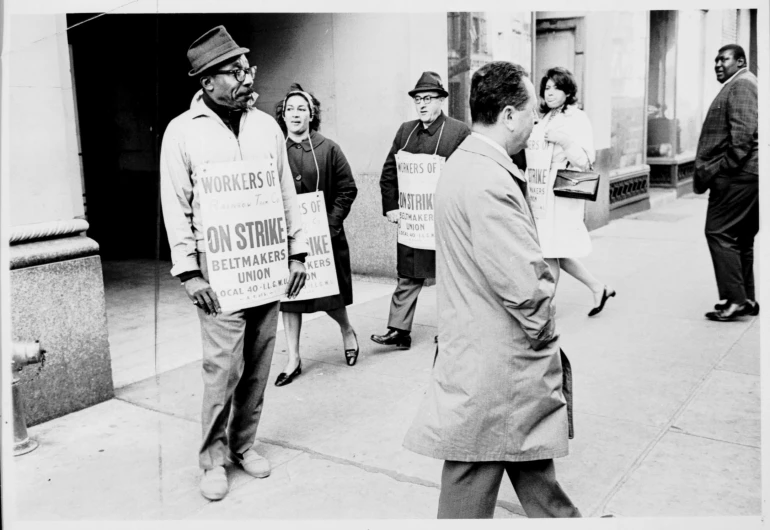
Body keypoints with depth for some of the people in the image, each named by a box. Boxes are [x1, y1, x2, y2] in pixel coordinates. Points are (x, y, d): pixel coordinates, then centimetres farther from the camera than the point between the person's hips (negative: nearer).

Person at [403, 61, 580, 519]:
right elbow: (525, 285, -28)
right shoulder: (490, 182, -25)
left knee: (533, 464, 24)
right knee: (471, 489, 9)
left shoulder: (466, 163, 9)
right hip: (493, 365, -10)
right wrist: (542, 330, -9)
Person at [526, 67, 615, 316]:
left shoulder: (577, 119, -6)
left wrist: (565, 141, -22)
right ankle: (598, 288, 27)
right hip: (541, 194, 8)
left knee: (550, 253, -5)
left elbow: (586, 160, -10)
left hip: (562, 194, -8)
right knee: (555, 253, 11)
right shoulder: (545, 120, 16)